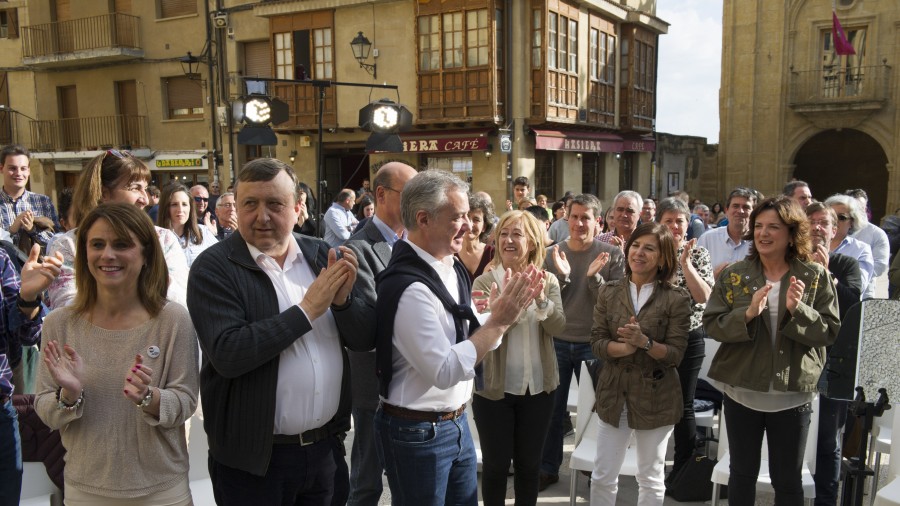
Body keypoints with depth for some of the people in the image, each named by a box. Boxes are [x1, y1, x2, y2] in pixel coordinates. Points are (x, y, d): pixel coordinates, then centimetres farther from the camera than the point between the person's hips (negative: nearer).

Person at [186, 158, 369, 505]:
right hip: (255, 458, -3)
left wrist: (343, 300, -17)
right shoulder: (212, 268, -10)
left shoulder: (322, 255, 1)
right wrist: (307, 310, -21)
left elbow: (365, 340, 2)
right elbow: (226, 354, -23)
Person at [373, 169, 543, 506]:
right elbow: (445, 372, -26)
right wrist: (499, 321, -23)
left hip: (456, 422, 8)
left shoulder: (452, 268, 3)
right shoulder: (408, 287, -25)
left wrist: (509, 308, -4)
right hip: (418, 433, -8)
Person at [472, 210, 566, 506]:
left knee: (529, 463, 17)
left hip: (539, 386, 3)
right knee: (496, 464, 10)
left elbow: (558, 327, -13)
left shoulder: (548, 282, 0)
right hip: (494, 388, -2)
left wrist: (541, 299, -30)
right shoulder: (484, 282, -9)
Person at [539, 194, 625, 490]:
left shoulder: (612, 255, -6)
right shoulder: (553, 253, -1)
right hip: (557, 341, 2)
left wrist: (594, 277, -25)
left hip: (593, 344, -1)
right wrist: (561, 276, -21)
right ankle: (548, 469, 25)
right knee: (553, 409, 10)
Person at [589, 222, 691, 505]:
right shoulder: (608, 292, 1)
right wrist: (623, 347, -23)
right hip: (614, 394, 2)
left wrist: (644, 342, -28)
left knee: (651, 479, 13)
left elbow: (676, 354, -11)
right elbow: (596, 343, -4)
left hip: (656, 397, -2)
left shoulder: (676, 299, -8)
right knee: (602, 476, 9)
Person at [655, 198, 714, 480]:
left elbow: (704, 297, -11)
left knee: (683, 405, 6)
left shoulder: (698, 253, -1)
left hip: (689, 339, -1)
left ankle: (683, 468, 22)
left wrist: (686, 264, -19)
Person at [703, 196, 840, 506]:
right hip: (741, 391, 1)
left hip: (792, 395, -1)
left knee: (788, 480, 13)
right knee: (742, 473, 17)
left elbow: (830, 332, -6)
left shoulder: (816, 276, -4)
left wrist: (798, 310, -24)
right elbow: (711, 324, -6)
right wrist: (747, 313, -23)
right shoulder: (734, 275, -2)